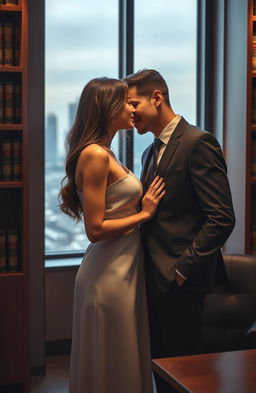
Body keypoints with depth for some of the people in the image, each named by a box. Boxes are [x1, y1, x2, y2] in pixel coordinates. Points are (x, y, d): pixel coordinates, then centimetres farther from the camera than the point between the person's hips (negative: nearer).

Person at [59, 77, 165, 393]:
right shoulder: (95, 154, -17)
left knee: (123, 362, 20)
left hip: (123, 269, 9)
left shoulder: (103, 153, 12)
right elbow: (95, 229, -20)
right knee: (114, 367, 5)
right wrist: (144, 213, -13)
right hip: (109, 274, -9)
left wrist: (142, 203, 4)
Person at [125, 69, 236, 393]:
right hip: (154, 275, 8)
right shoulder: (151, 152, 16)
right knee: (160, 360, 14)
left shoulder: (198, 143, -12)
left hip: (180, 279, -8)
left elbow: (222, 219, -18)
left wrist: (182, 269, -16)